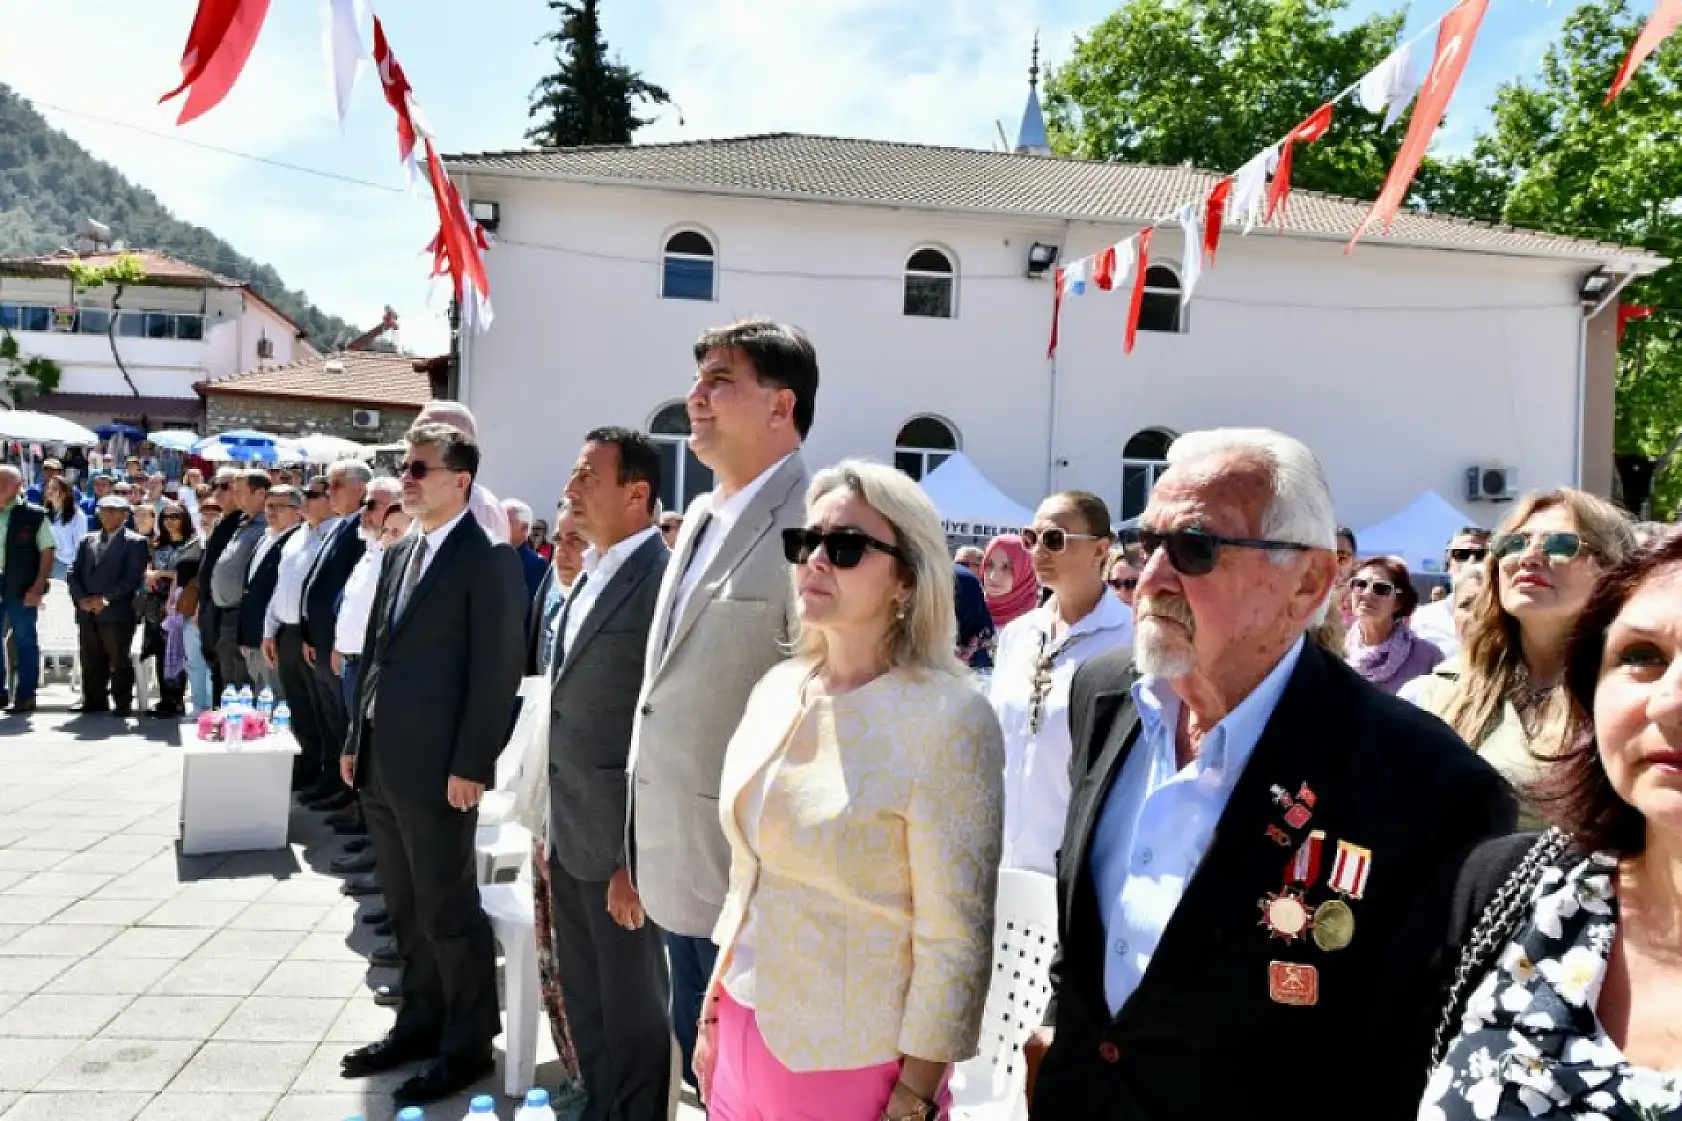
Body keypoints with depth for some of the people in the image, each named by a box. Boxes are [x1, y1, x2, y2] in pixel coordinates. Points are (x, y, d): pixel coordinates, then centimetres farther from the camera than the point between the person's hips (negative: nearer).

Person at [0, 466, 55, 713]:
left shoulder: (34, 515, -5)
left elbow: (48, 552, -6)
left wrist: (38, 588, -12)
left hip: (22, 590, -4)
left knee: (25, 641, 3)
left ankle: (26, 695, 10)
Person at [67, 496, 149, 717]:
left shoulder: (135, 542, 1)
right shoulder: (88, 541, 19)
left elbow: (133, 578, -9)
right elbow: (74, 573, 14)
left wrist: (106, 599, -14)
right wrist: (81, 598, -3)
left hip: (117, 612, -5)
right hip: (87, 613, 5)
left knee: (119, 661, -3)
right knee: (91, 661, 8)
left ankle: (123, 704, 3)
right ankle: (94, 702, 16)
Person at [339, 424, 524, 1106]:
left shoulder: (488, 559, -11)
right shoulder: (399, 554, 15)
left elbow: (497, 670, -15)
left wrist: (471, 766, -18)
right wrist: (355, 740, 15)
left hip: (438, 769, -8)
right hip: (381, 764, 8)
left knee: (449, 911, 3)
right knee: (406, 909, 17)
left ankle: (468, 1045, 17)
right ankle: (421, 1023, 31)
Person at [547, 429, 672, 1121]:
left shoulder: (663, 581, -18)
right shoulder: (588, 575, 10)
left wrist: (637, 858, -19)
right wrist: (553, 823, 16)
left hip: (620, 842, -8)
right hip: (570, 834, 9)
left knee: (631, 1009, 8)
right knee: (582, 999, 20)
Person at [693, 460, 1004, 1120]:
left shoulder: (946, 717, -18)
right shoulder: (776, 691, 2)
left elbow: (956, 939, -16)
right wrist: (714, 1013, 12)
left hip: (853, 1061, -6)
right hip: (749, 1035, 6)